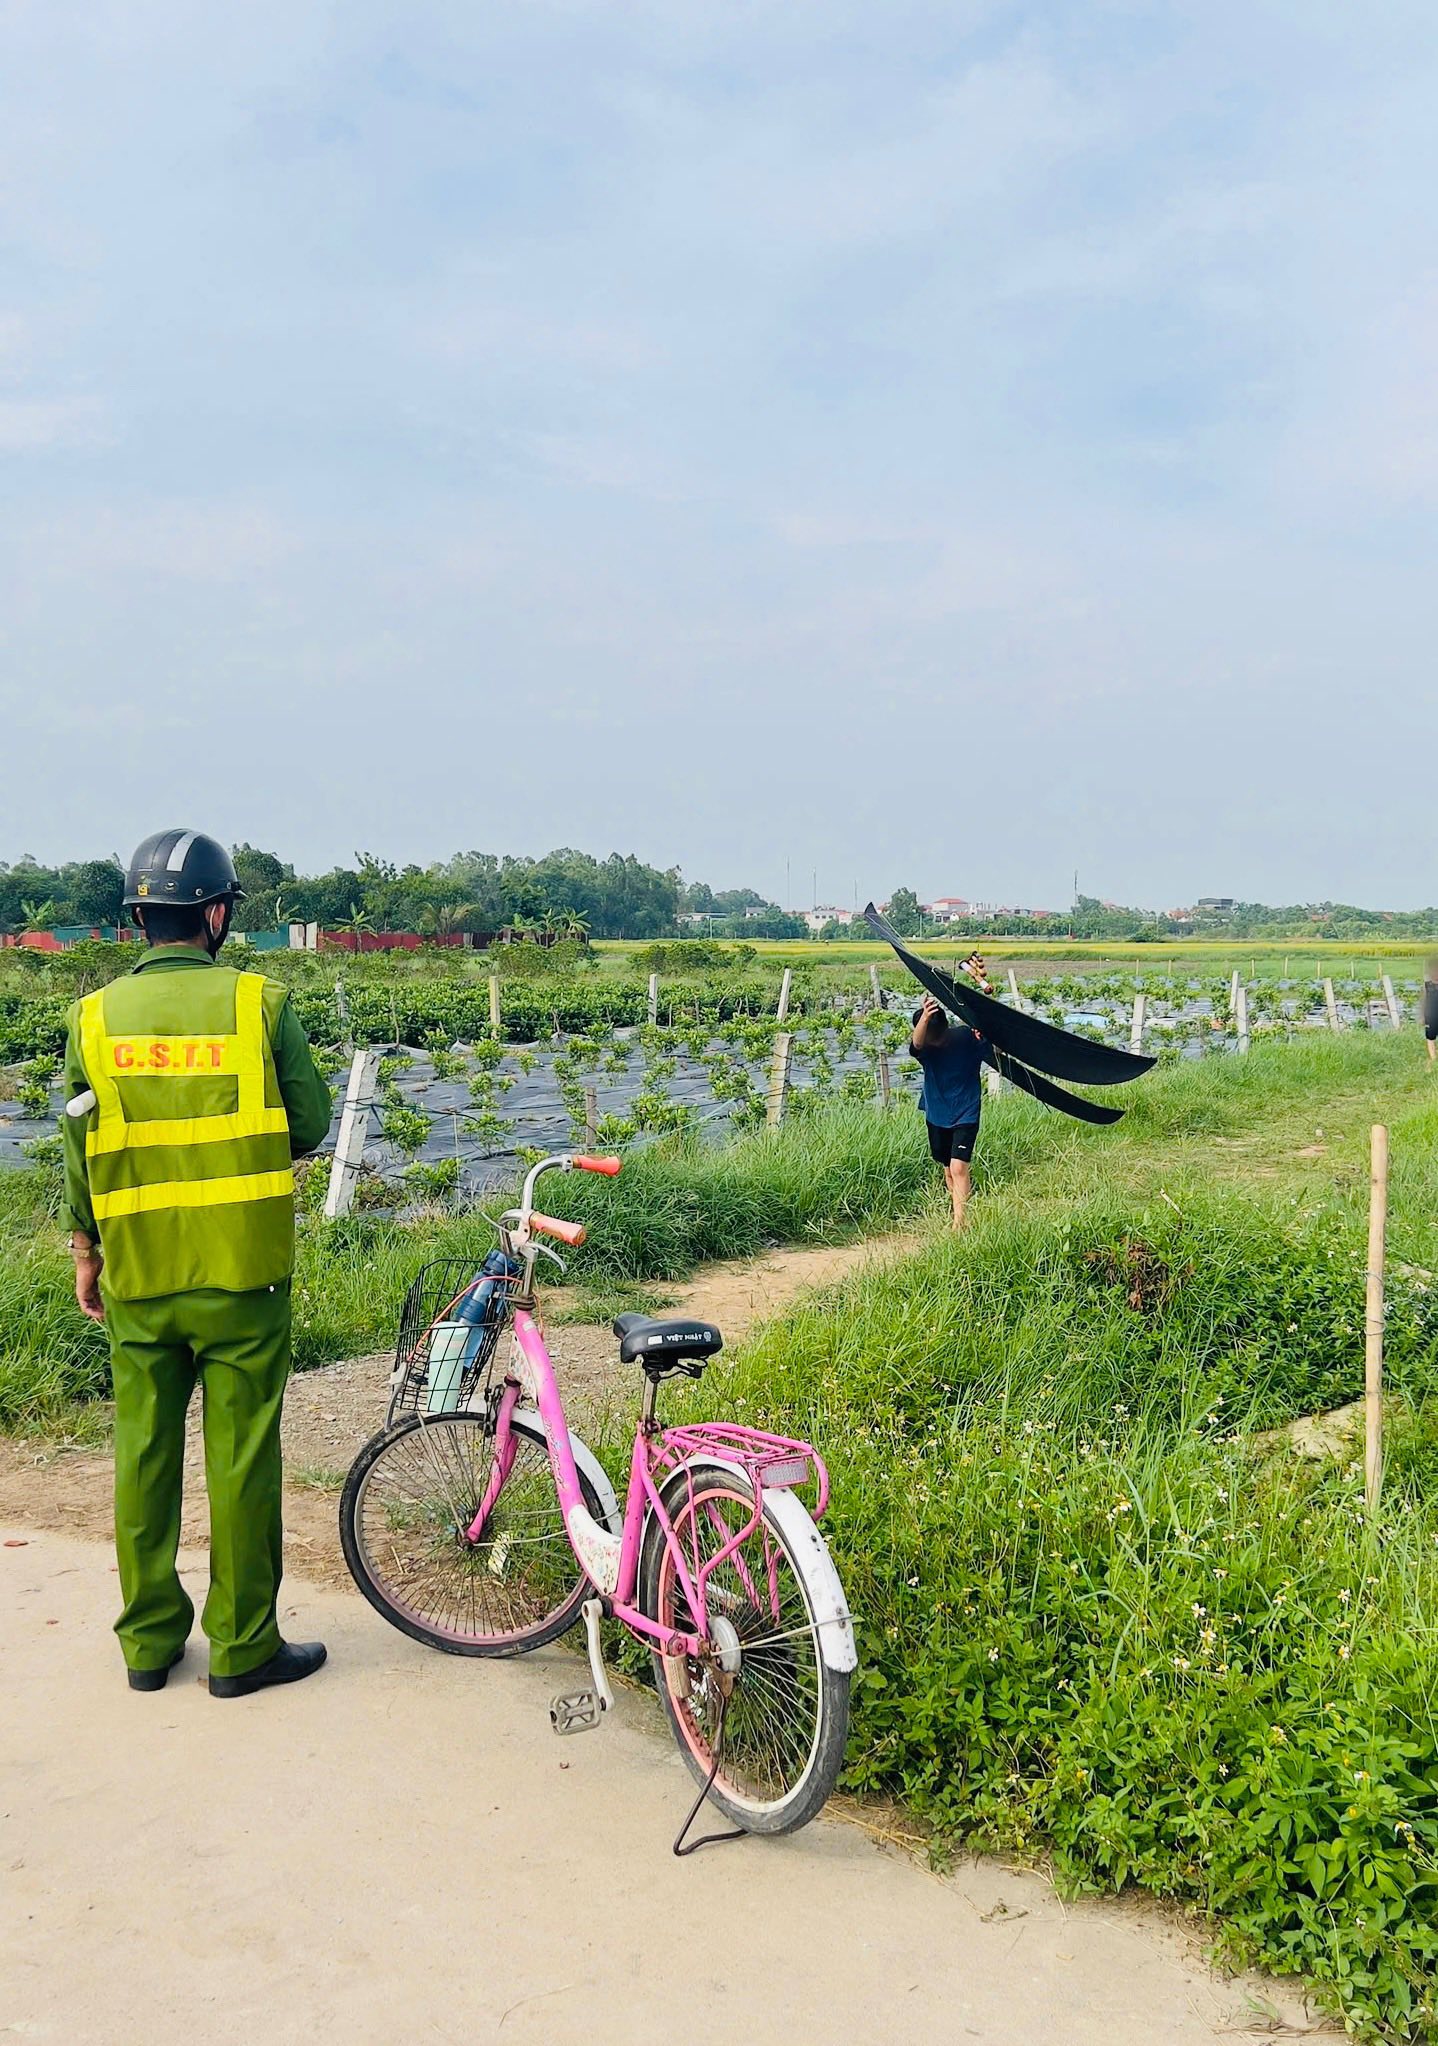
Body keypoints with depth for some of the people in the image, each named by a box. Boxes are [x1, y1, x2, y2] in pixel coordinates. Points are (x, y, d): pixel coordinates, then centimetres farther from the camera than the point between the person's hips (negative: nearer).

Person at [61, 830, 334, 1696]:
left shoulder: (95, 1016, -1)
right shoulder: (260, 1002, -9)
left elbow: (81, 1152, 4)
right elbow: (312, 1123, -4)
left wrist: (86, 1252, 16)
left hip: (137, 1276, 3)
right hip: (244, 1271, -3)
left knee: (144, 1452, 14)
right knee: (241, 1456, 6)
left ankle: (149, 1641, 26)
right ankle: (243, 1646, 16)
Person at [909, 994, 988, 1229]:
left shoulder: (967, 1038, -14)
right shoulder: (925, 1047, -12)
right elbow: (917, 1044, -36)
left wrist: (983, 1037, -33)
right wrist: (924, 1018, -57)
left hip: (965, 1114, -3)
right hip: (936, 1115, 3)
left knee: (958, 1167, -15)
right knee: (948, 1170, 14)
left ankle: (959, 1223, -16)